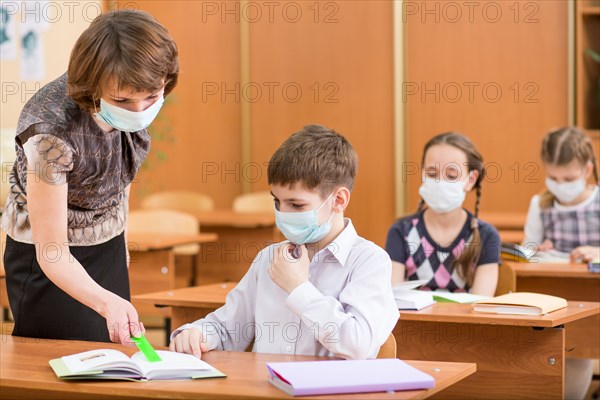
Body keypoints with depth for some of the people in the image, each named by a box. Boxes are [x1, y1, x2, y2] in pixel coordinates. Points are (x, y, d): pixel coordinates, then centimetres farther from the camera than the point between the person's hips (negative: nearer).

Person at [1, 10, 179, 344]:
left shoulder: (130, 104, -15)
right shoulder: (51, 131, -34)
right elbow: (52, 252, -30)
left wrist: (120, 238, 16)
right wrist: (107, 302, -45)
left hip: (109, 247, 6)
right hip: (53, 264, -6)